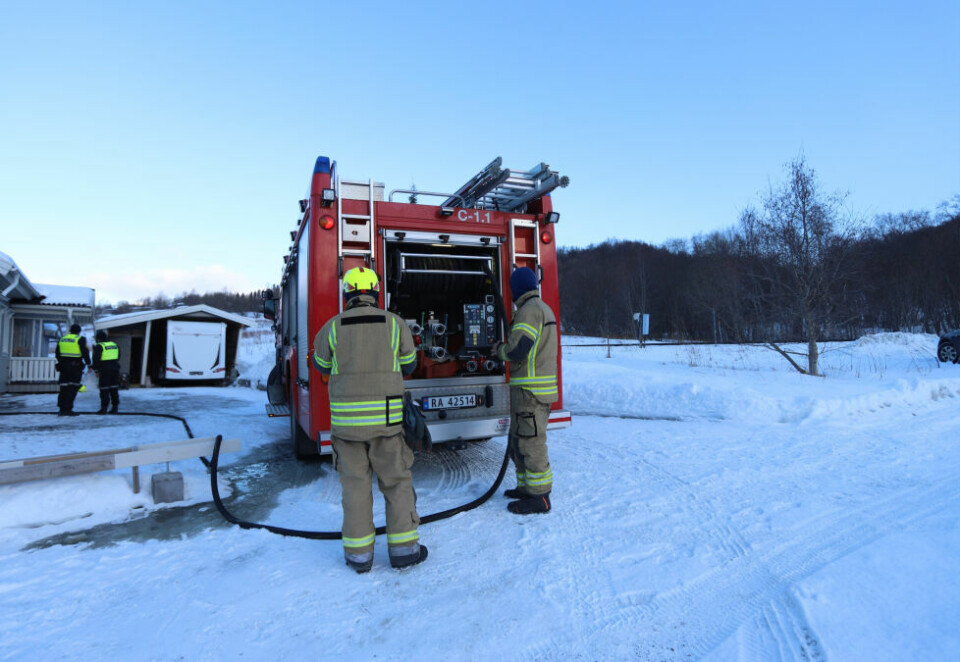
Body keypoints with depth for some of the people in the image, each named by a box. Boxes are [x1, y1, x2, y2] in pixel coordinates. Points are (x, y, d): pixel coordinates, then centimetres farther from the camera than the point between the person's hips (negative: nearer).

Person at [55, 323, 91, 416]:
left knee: (64, 387, 10)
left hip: (64, 366, 6)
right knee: (73, 388, -3)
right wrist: (89, 364, -5)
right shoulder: (80, 340, -5)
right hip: (75, 366, -6)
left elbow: (57, 354, 18)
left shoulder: (62, 339, 13)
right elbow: (85, 353, -11)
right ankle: (68, 409, -5)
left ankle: (62, 409, 11)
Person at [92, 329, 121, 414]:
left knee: (104, 389, -1)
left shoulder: (99, 346, -6)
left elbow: (96, 359, -9)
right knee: (114, 388, 9)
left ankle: (104, 408, 0)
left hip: (104, 370, -5)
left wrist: (96, 370, -3)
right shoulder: (115, 344, 12)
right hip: (115, 368, 5)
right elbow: (118, 357, 18)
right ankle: (115, 407, 8)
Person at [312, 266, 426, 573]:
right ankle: (403, 547, 17)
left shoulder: (333, 327, 0)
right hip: (387, 416, -1)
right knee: (396, 480, 11)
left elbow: (322, 364, 15)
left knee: (355, 484, 12)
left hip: (346, 418, 1)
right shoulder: (394, 323, -1)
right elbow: (408, 365, 10)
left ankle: (358, 553, 20)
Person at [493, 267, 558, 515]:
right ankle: (527, 487, 30)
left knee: (530, 443, -3)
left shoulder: (529, 309, -14)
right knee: (518, 441, 19)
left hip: (530, 390, -10)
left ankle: (539, 497, 5)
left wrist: (500, 351, -3)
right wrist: (505, 347, 18)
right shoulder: (543, 308, 19)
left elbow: (517, 349, -23)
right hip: (539, 388, 10)